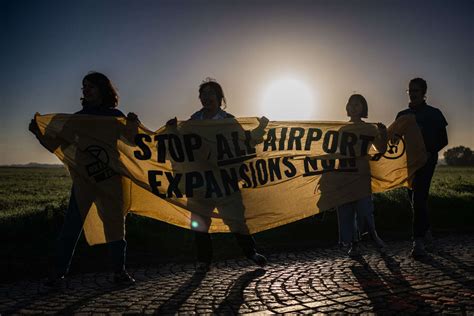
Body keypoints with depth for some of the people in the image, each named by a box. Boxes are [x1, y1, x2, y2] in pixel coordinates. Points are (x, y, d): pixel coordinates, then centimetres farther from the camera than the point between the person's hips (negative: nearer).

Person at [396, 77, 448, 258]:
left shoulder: (433, 114, 3)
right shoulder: (402, 115, 13)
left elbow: (443, 140, 2)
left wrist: (430, 152, -15)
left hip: (426, 161, -4)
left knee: (418, 198, -16)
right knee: (414, 198, 9)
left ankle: (418, 241, -16)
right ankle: (426, 234, 27)